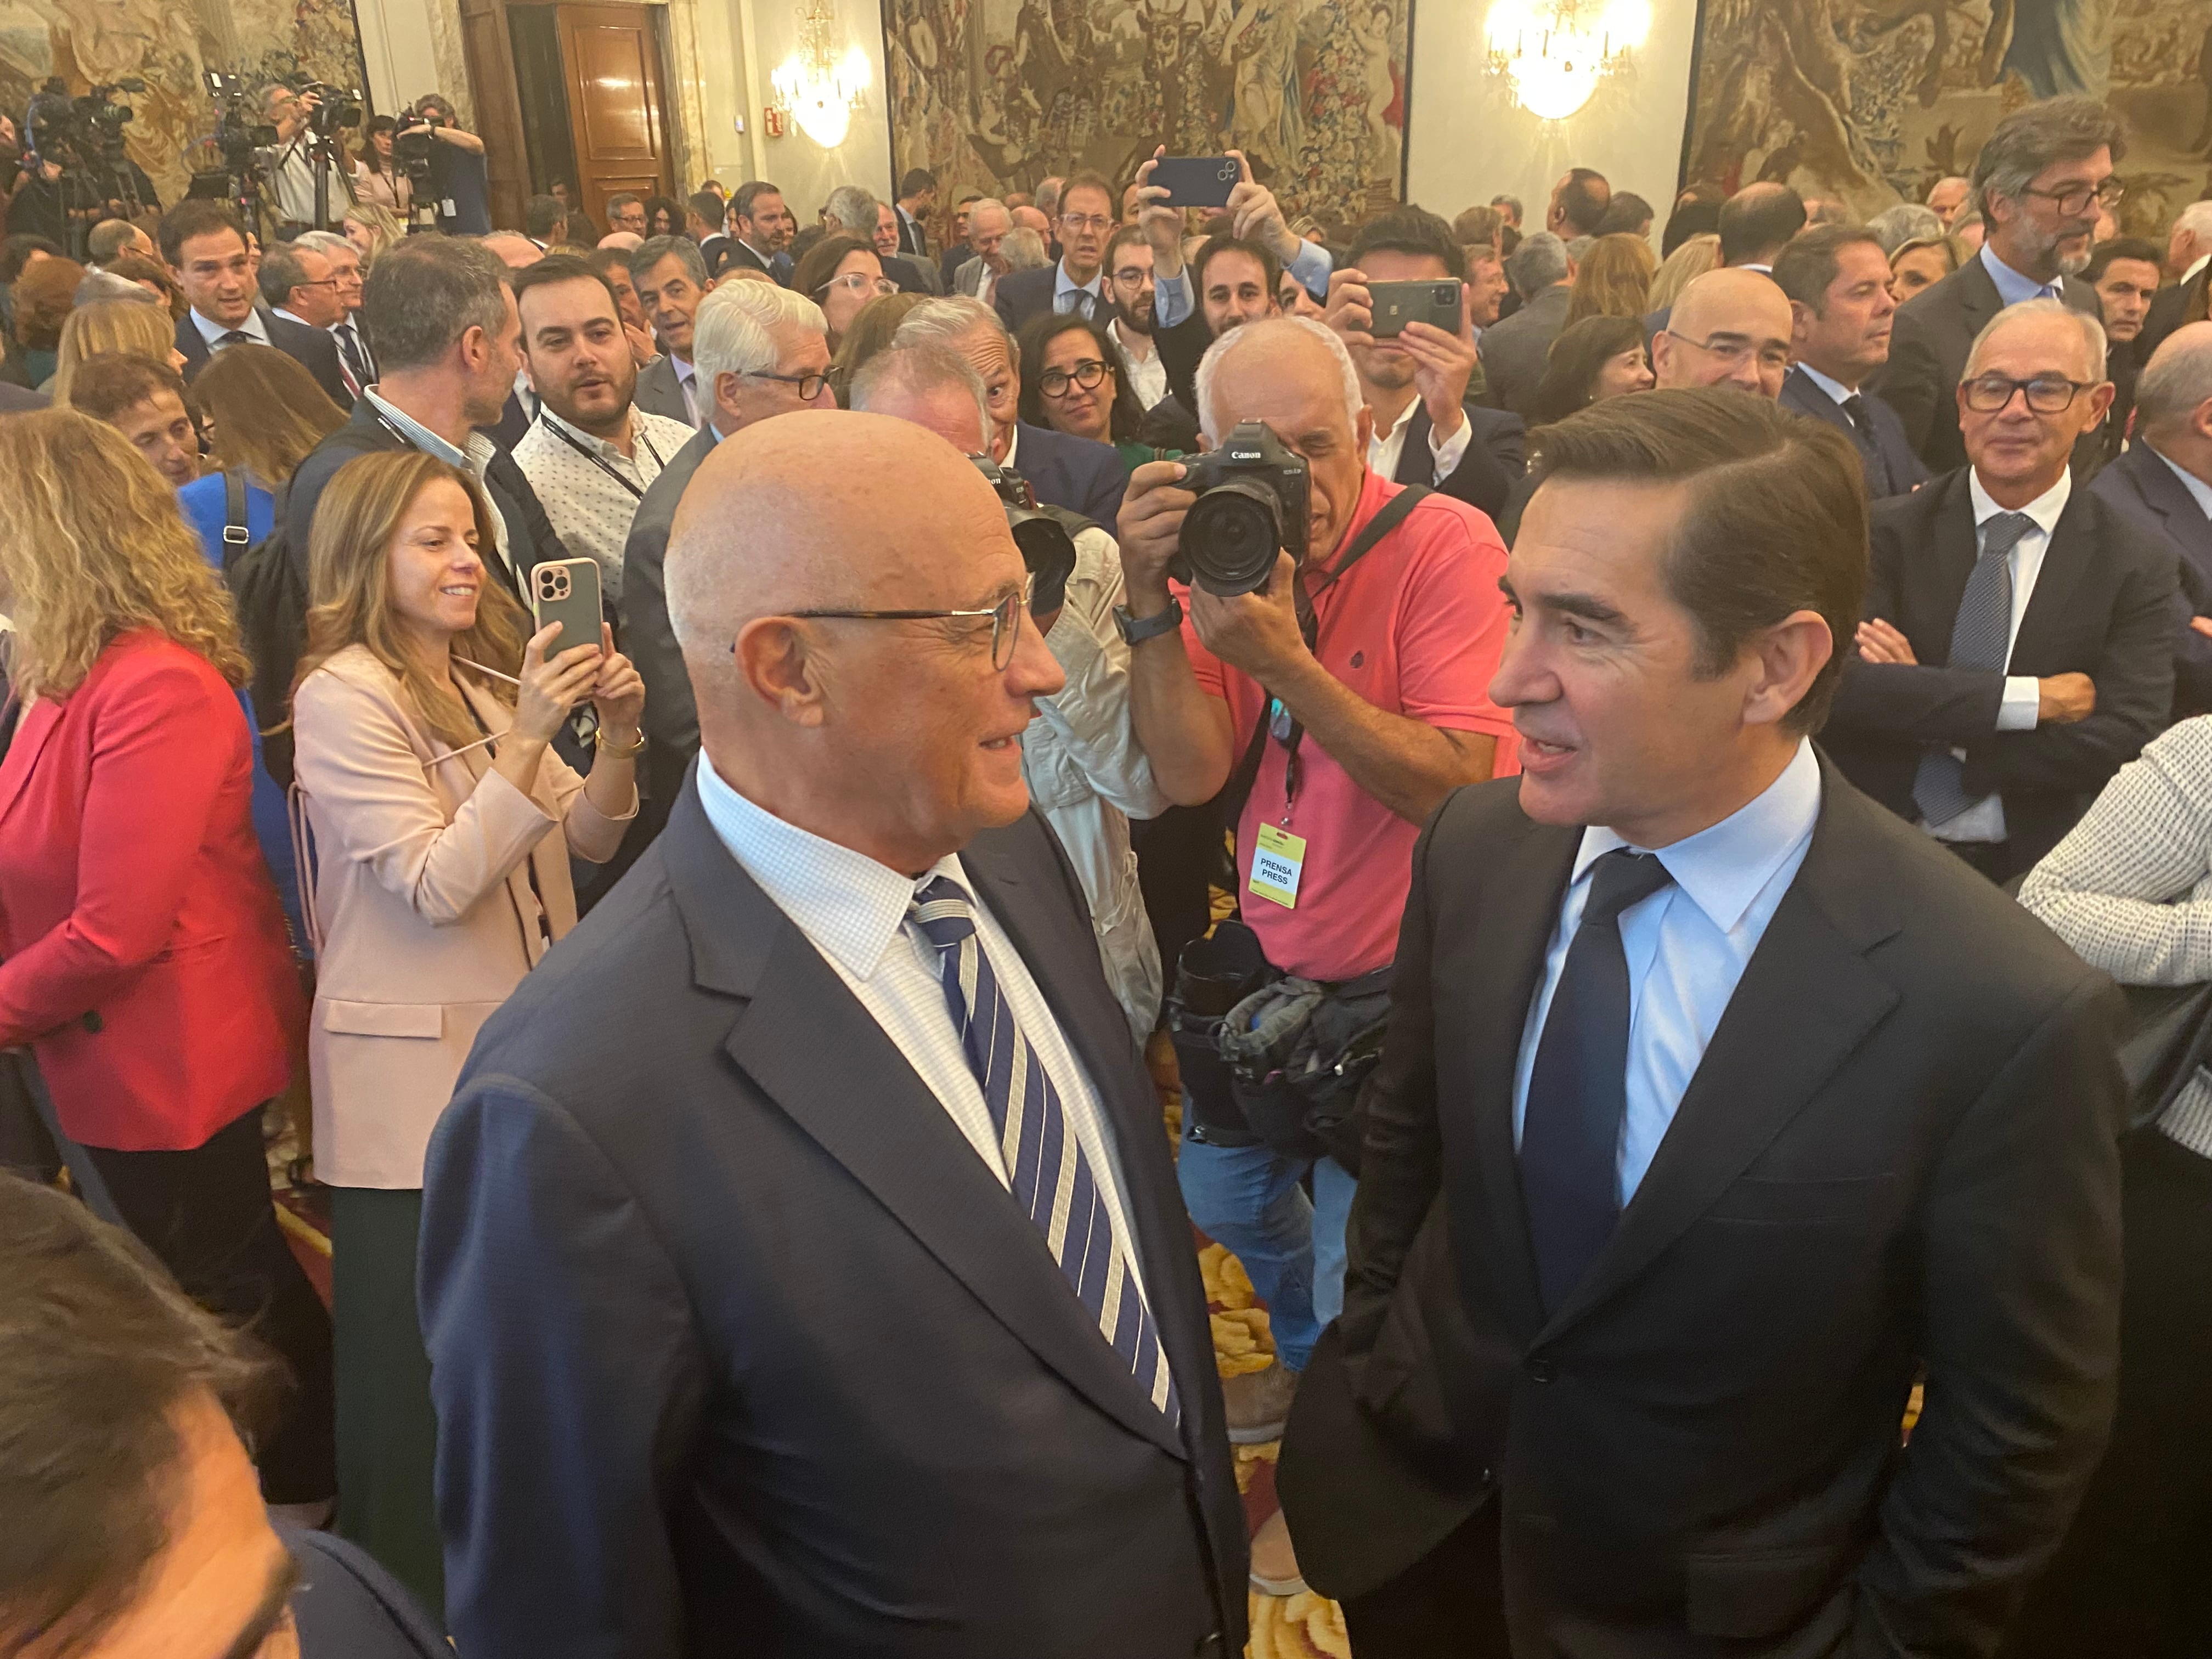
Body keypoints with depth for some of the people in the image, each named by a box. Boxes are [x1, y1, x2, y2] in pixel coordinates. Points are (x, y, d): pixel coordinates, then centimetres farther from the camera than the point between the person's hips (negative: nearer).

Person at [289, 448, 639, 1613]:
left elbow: (585, 842, 8)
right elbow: (438, 884, -19)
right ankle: (411, 1591, 26)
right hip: (415, 1069, -7)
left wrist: (617, 740, -9)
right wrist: (526, 738, -25)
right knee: (424, 1357, 5)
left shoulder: (488, 675, 10)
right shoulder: (341, 696, -12)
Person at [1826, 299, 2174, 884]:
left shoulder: (2137, 565, 5)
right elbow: (1844, 685, -12)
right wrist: (2032, 699, -14)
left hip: (2031, 871, 1)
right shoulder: (1888, 530, 2)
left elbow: (2123, 743, -6)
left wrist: (1920, 703, -9)